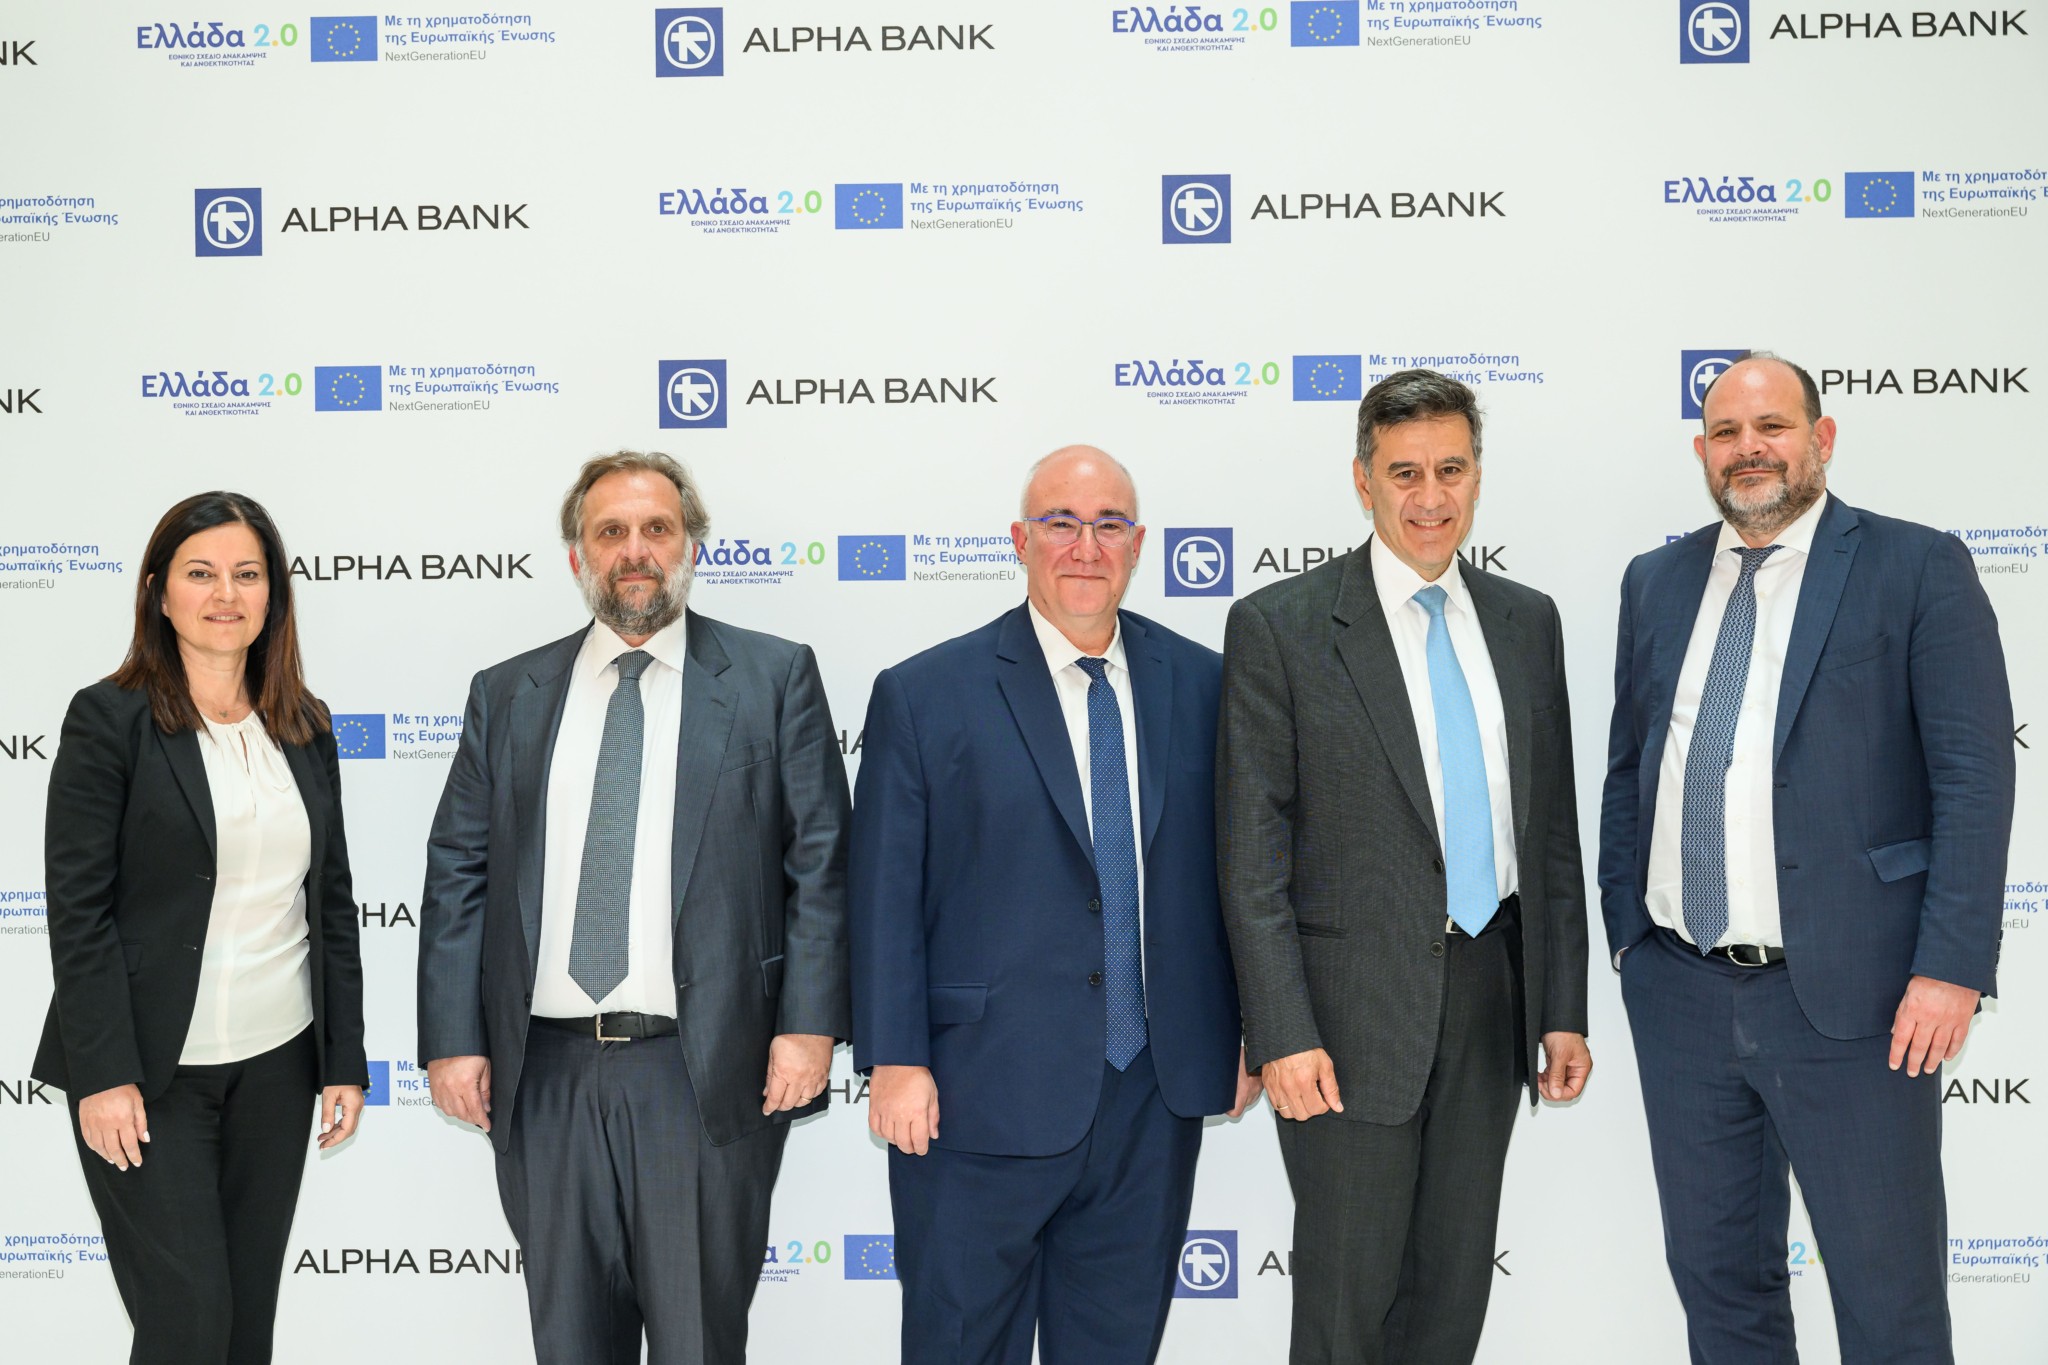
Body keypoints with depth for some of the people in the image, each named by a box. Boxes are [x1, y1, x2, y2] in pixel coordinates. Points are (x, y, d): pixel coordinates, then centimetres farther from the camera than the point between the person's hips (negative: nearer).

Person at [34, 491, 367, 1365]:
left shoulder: (303, 727, 8)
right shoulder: (108, 720, -6)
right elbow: (78, 909, -9)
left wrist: (345, 1060, 7)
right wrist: (104, 1075, -14)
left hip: (278, 1062, 5)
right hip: (150, 1071, -4)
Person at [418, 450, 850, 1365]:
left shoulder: (775, 678, 2)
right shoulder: (506, 696, 10)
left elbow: (819, 860, -1)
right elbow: (457, 874, 8)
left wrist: (809, 1023, -9)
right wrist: (451, 1039, -1)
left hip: (707, 1073, -2)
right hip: (544, 1075, 3)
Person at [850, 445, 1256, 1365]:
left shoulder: (1201, 685, 6)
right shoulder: (923, 695, -4)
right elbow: (885, 898, -5)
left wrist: (1253, 1029, 6)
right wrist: (894, 1063, -9)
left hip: (1156, 1098, 3)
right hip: (983, 1094, -3)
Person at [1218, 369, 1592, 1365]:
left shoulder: (1527, 622, 9)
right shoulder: (1279, 628, -7)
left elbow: (1553, 828, 12)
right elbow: (1252, 855, -9)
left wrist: (1564, 1008, 8)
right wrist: (1282, 1035, -14)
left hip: (1491, 998, 5)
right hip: (1354, 1013, -4)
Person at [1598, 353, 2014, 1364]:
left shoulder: (1916, 569, -3)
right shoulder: (1657, 582, 11)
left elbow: (1974, 776, -8)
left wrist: (1951, 969, -15)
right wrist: (1627, 931, 8)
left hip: (1846, 995, -4)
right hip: (1679, 989, 5)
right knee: (1715, 1270, 15)